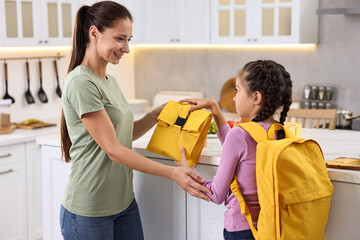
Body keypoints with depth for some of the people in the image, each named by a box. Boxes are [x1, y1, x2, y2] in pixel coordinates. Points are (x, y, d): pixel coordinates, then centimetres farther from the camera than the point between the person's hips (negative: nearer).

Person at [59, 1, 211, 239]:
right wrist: (172, 173, -23)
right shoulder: (81, 83, -19)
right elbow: (113, 149, -21)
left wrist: (160, 112, 1)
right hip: (89, 210, -8)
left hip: (124, 201, 8)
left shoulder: (110, 82, 10)